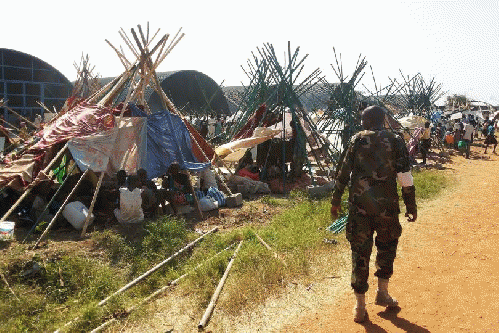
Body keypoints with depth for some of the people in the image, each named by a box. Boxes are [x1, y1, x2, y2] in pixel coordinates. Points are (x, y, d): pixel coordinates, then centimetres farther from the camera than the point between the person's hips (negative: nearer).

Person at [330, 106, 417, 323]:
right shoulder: (395, 141, 3)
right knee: (387, 246, 23)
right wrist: (411, 206, 7)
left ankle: (360, 307, 11)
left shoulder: (357, 140, 3)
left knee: (360, 251, 6)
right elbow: (405, 178, -1)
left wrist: (335, 202, 8)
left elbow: (343, 173, 2)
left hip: (359, 205, 0)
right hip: (386, 205, 0)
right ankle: (382, 293, 29)